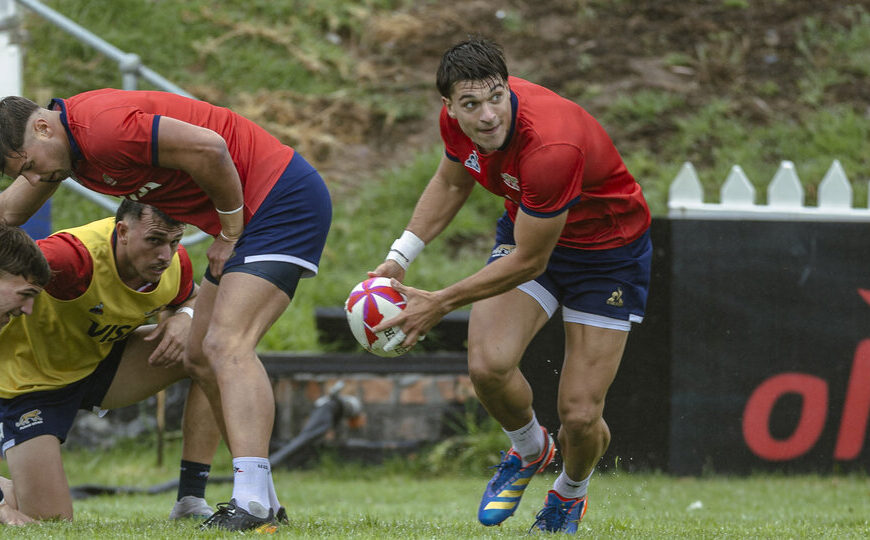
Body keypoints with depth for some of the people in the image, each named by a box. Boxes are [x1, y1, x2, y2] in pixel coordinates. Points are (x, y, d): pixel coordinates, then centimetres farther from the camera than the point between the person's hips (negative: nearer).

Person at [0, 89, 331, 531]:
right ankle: (264, 501, 15)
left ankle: (252, 503, -33)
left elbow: (209, 149, -28)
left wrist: (230, 235, -16)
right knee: (201, 357, 12)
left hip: (283, 200, -10)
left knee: (227, 345, -22)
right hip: (246, 216, 11)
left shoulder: (102, 126, -24)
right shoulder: (71, 145, 8)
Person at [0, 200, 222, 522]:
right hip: (31, 382, -6)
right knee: (49, 519, -16)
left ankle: (191, 499, -7)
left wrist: (185, 318, -15)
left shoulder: (175, 264, -15)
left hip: (100, 361, 6)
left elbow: (190, 300, 8)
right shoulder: (79, 257, -37)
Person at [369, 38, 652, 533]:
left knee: (580, 415, -9)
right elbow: (452, 181, 7)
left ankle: (571, 492, 27)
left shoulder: (552, 148, -40)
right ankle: (529, 450, 13)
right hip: (525, 228, 5)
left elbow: (528, 262, -29)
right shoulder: (458, 120, -19)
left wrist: (440, 304, -21)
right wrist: (400, 257, -1)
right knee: (489, 364, -20)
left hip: (610, 249, -5)